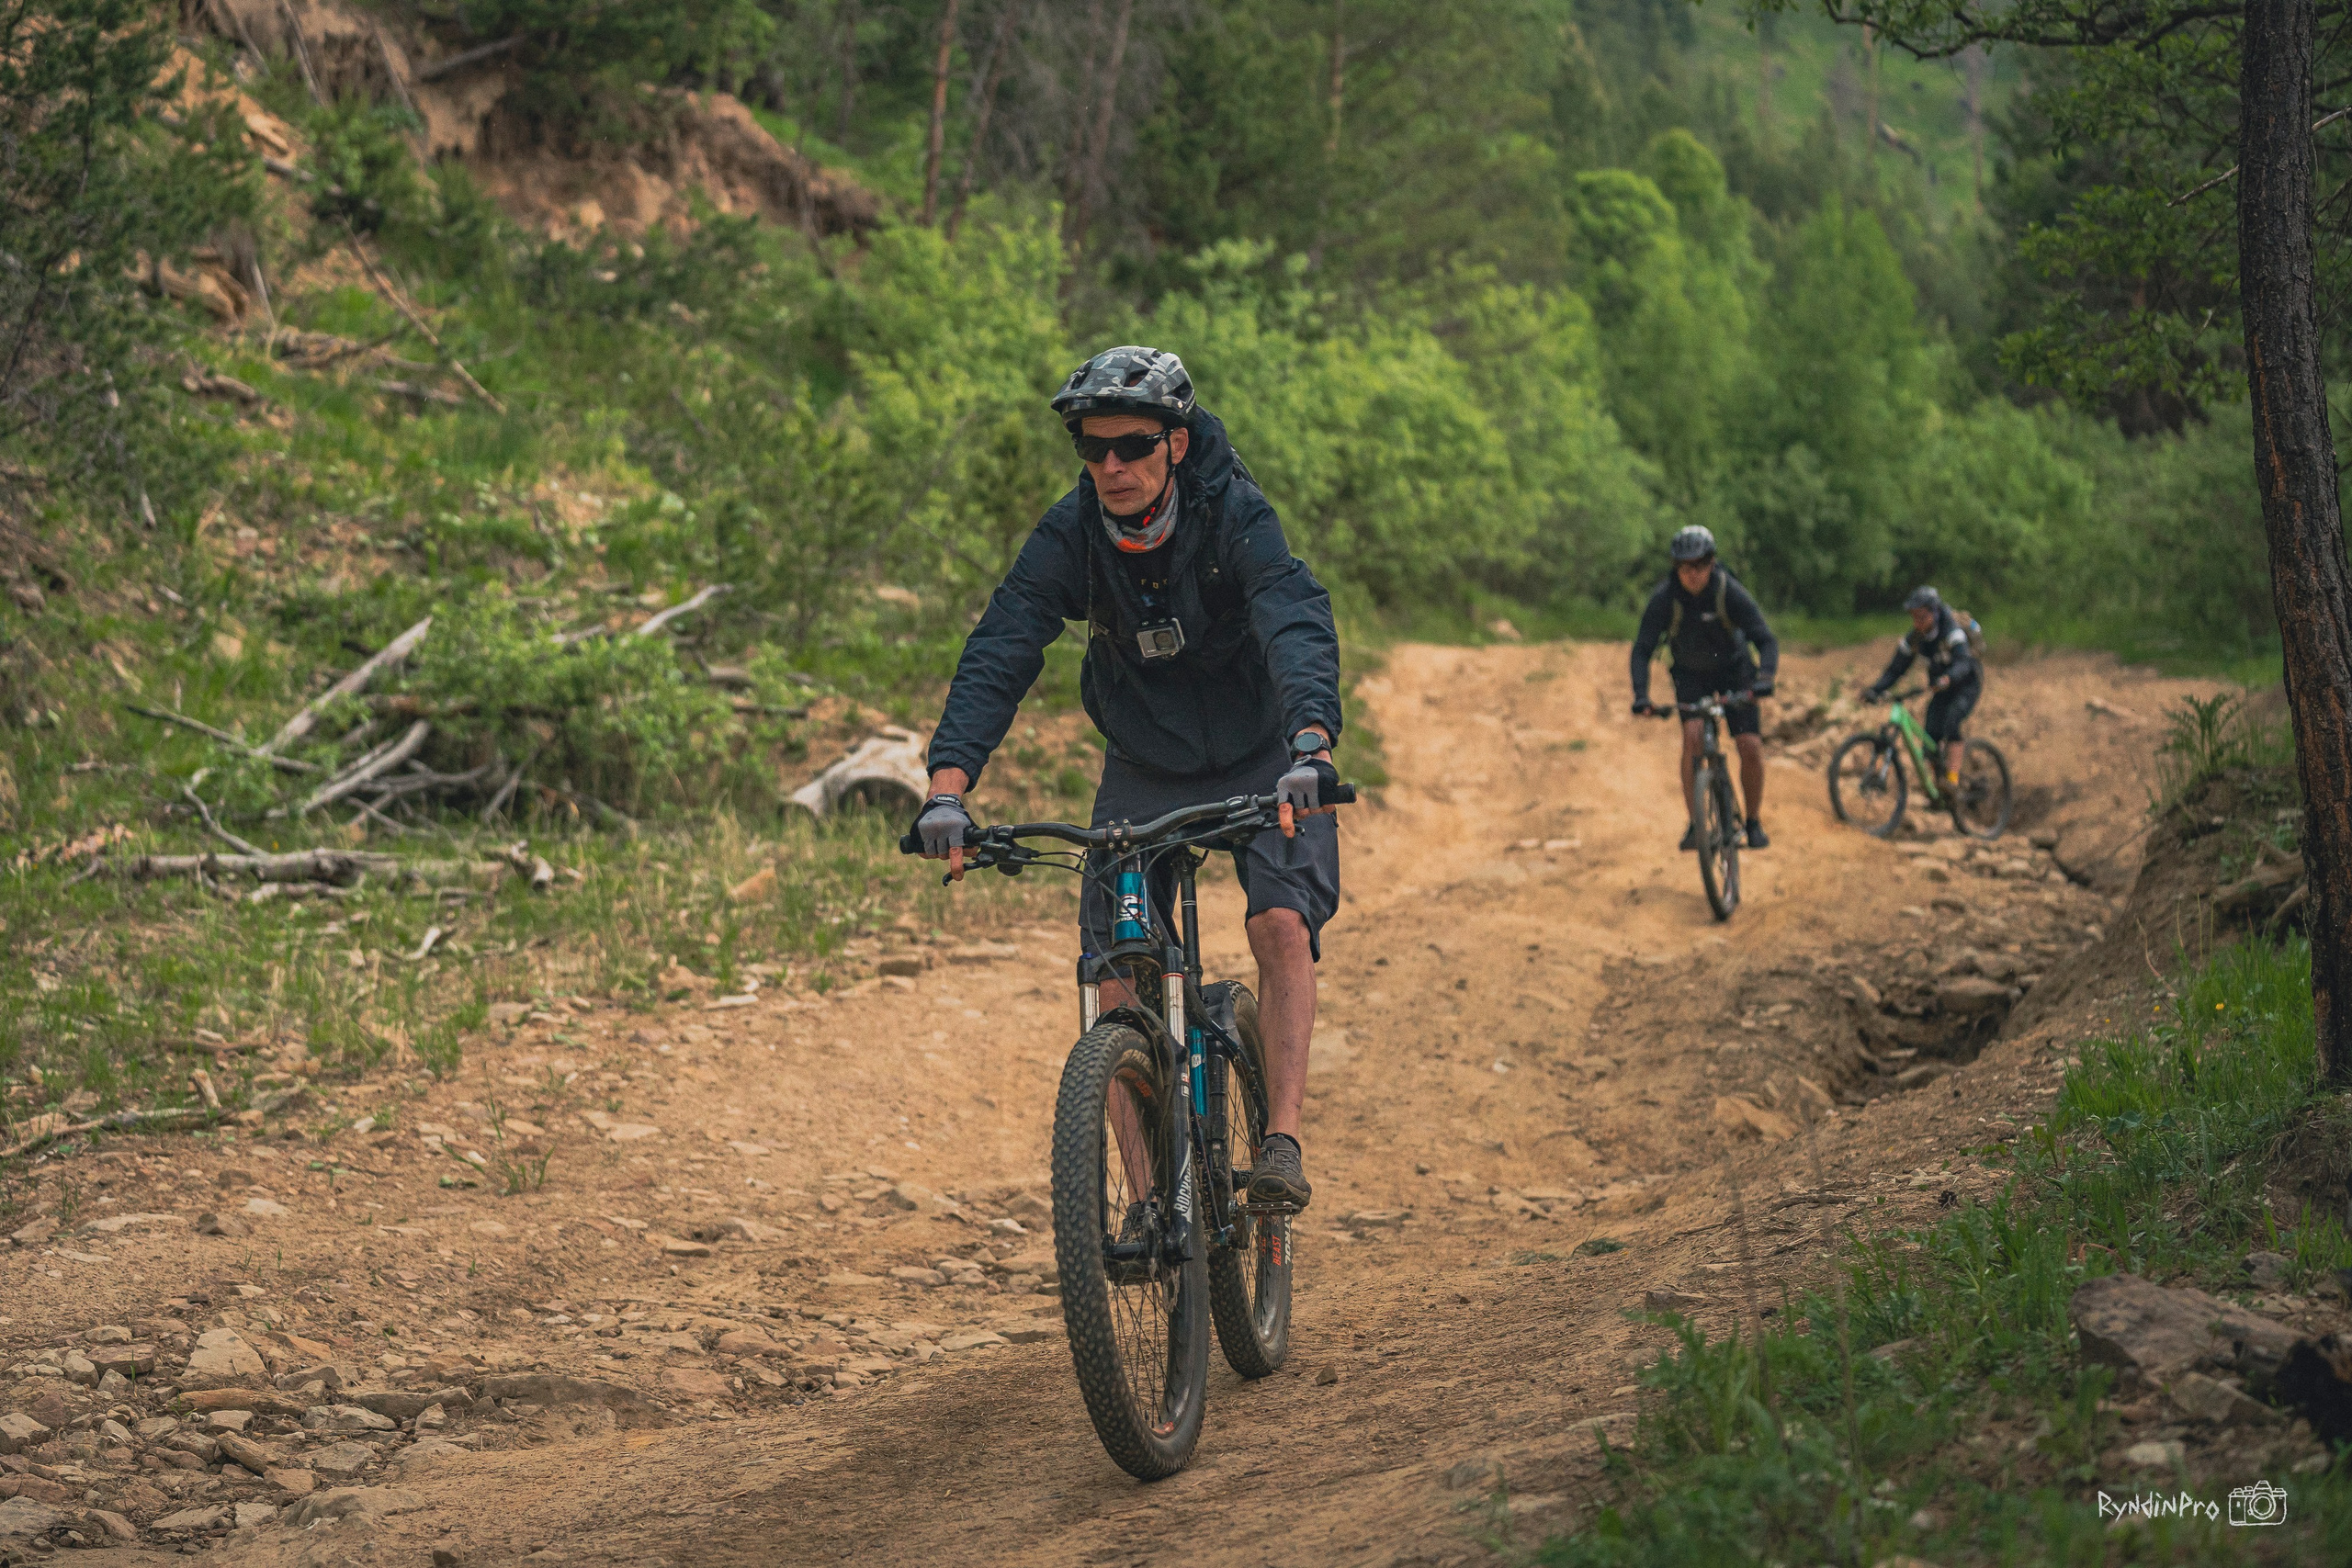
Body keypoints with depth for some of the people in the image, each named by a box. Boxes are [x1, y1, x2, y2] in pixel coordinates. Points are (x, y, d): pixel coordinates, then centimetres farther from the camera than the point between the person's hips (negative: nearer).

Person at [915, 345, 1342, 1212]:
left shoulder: (1236, 516, -25)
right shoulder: (1069, 534, -18)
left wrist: (1311, 743, -58)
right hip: (1143, 772, 2)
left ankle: (1282, 1139, -18)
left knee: (1281, 924, -25)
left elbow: (1300, 626, -40)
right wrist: (949, 783, -41)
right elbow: (998, 652, -26)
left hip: (1263, 764, -2)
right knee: (1117, 971, -8)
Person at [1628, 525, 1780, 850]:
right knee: (1692, 735, -24)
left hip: (1733, 668, 0)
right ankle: (1695, 823, -16)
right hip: (1691, 674, 0)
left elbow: (1766, 640, -29)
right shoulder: (1665, 598, -25)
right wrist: (1641, 695, -39)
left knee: (1751, 745, -14)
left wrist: (1765, 677, -48)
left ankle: (1754, 821, 7)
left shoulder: (1730, 592, -27)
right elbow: (1642, 649, -24)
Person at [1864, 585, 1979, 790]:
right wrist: (1875, 689, -28)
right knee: (1931, 736, -11)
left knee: (1951, 722, -31)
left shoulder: (1952, 633, -27)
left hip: (1967, 685, -6)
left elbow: (1963, 662, -42)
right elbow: (1895, 670, -10)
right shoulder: (1913, 639, -11)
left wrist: (1948, 679, -63)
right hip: (1941, 690, 6)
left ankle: (1953, 778, -33)